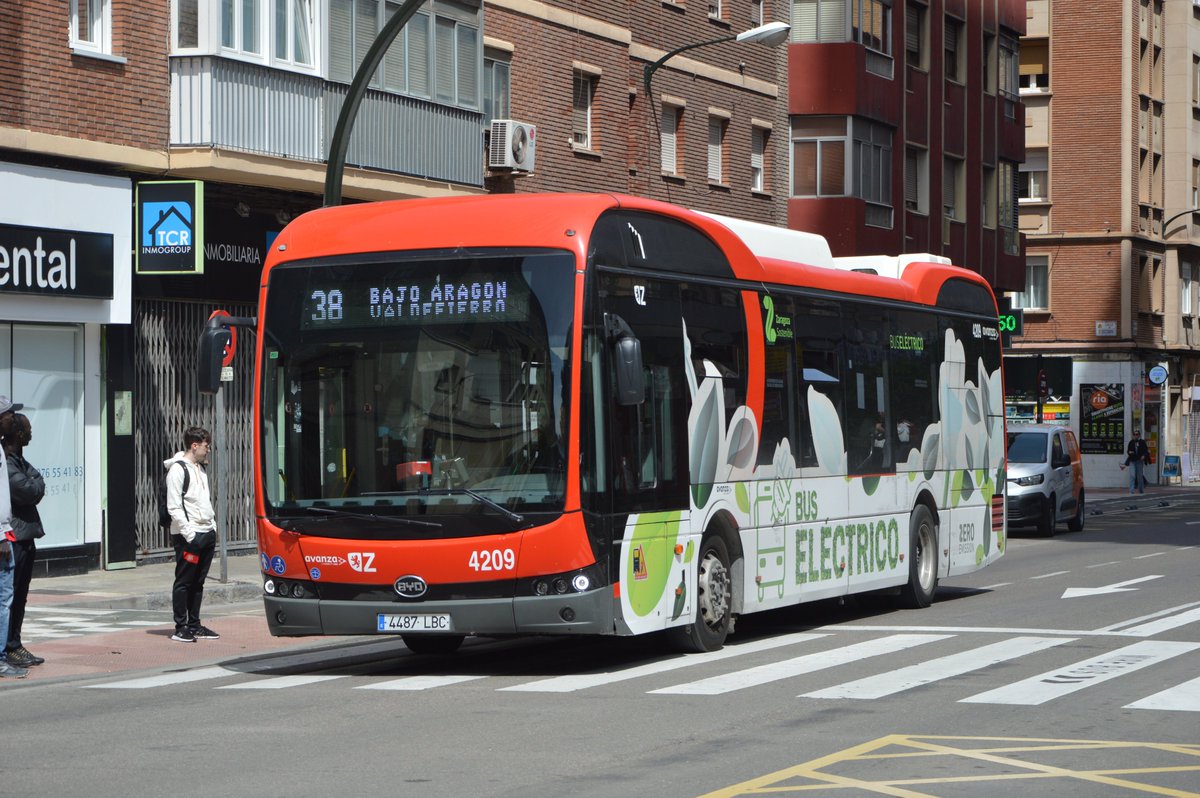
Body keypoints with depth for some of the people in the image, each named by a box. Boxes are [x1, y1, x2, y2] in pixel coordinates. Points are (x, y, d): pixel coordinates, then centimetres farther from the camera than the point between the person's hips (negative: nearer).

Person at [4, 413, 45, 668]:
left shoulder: (19, 460, 17)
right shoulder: (6, 463, -16)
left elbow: (36, 490, 15)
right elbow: (30, 491, -20)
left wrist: (35, 484, -6)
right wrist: (36, 481, -2)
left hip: (25, 535, 10)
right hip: (13, 536, -10)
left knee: (19, 596, 13)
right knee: (9, 594, -5)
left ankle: (14, 645, 19)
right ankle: (9, 649, -2)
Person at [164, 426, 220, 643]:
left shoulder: (200, 468, 19)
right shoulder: (178, 469, -9)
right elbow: (174, 507, -14)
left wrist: (212, 526, 14)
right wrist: (189, 533, -18)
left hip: (206, 534, 8)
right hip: (188, 536, -8)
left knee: (198, 582, 10)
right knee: (184, 582, -4)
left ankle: (194, 625, 15)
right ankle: (181, 628, -1)